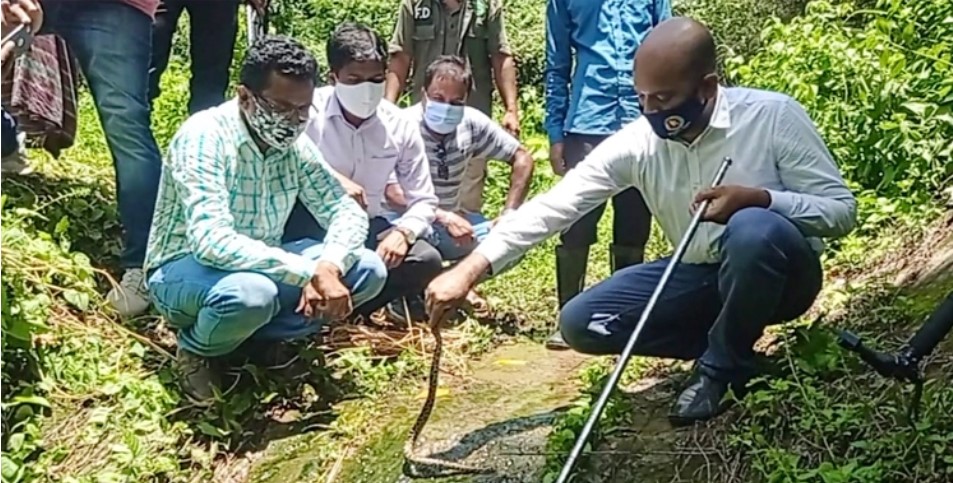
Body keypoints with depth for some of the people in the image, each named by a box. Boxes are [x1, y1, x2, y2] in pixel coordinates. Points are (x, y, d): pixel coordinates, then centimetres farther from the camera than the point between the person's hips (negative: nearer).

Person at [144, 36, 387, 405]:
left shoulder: (295, 145, -5)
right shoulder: (204, 137, -25)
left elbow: (347, 211, -6)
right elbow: (211, 241, -36)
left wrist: (327, 267, -27)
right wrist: (311, 272, -39)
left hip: (261, 266, 6)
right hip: (185, 270, -6)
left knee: (368, 270, -11)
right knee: (250, 292, -40)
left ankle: (262, 336, 5)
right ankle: (198, 350, -5)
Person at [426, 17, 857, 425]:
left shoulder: (773, 116, -20)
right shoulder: (636, 143, -13)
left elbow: (842, 210, -16)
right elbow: (553, 206, -17)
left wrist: (759, 198, -34)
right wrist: (469, 270, -26)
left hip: (780, 274, -3)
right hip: (699, 276, 4)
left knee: (755, 229, -38)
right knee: (580, 322, -9)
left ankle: (722, 365, -11)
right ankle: (729, 348, 3)